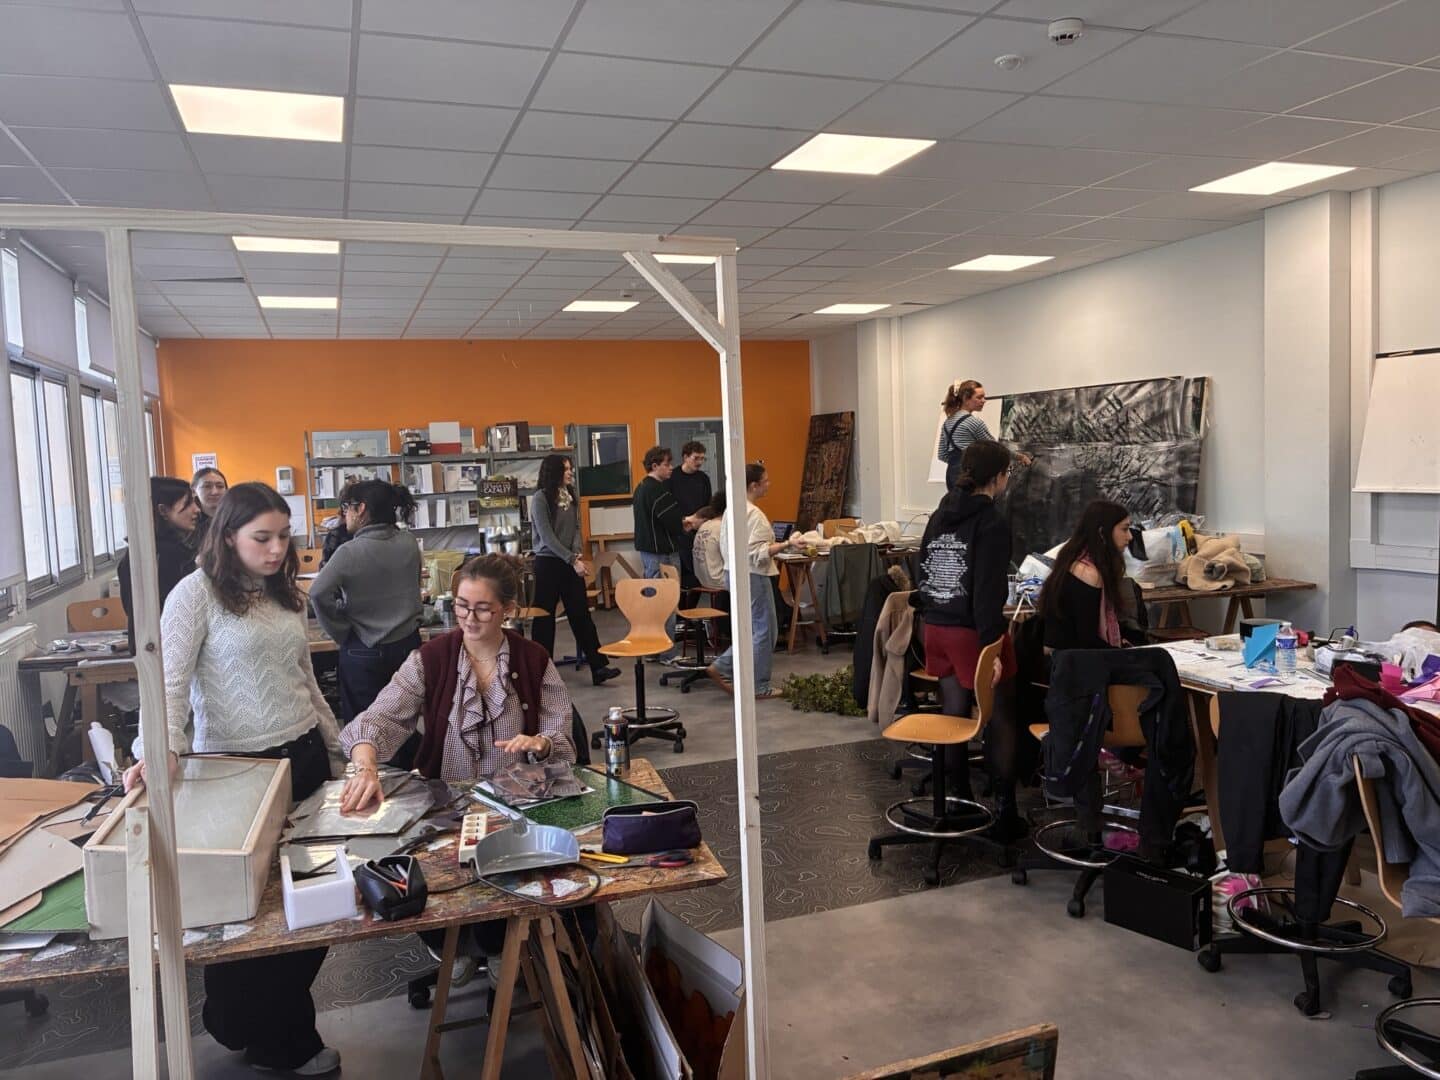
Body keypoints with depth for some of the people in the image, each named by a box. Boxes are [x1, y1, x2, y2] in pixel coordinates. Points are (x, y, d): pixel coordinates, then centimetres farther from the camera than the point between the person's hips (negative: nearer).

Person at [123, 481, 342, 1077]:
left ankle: (287, 1027, 33)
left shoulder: (286, 593, 9)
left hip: (304, 756, 6)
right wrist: (160, 748, -33)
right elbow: (170, 678, -17)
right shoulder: (197, 592, -10)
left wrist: (337, 746, 18)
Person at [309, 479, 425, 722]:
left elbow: (319, 593, -26)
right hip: (408, 645, 5)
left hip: (364, 653, -4)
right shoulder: (410, 543, 1)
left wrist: (341, 634, -12)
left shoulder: (350, 552, -15)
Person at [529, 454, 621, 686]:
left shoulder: (571, 496, 10)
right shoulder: (540, 498, -9)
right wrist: (572, 560, -18)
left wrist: (577, 554, -8)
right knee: (544, 617, 2)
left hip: (570, 563, 6)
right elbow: (547, 536, -14)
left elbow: (576, 528, 11)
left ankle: (598, 667, 2)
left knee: (581, 614, 3)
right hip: (548, 563, -6)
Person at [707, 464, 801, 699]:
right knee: (764, 631, 2)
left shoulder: (730, 510, 9)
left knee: (752, 629, 19)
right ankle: (759, 687, 9)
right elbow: (759, 553, -22)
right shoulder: (753, 514, -19)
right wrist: (787, 544, -27)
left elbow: (724, 546, 16)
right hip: (753, 576, -9)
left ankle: (721, 667, 16)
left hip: (734, 572, 9)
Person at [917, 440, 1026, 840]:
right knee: (1001, 720, 4)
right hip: (972, 631, -7)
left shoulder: (939, 516, 9)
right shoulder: (992, 524, -14)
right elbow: (987, 591, -21)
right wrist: (991, 647, -22)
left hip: (937, 627, 7)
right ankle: (1005, 813, 9)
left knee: (954, 715, 15)